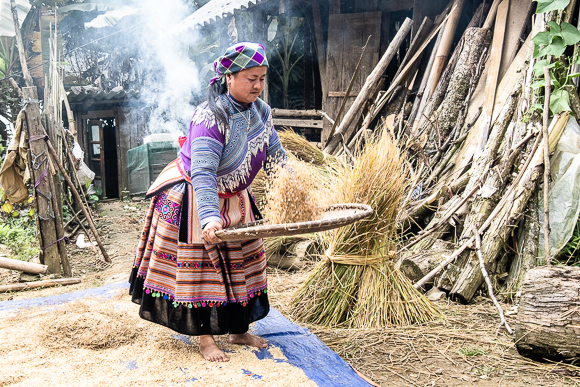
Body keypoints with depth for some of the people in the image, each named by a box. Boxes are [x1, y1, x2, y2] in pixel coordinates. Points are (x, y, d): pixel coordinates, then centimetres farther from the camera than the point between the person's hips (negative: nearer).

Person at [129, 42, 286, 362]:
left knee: (241, 263, 12)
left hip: (234, 199, 8)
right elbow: (203, 172, -36)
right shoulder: (210, 117, -28)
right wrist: (210, 217, -49)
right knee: (200, 264, 0)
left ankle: (239, 330, 27)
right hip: (193, 200, -7)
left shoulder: (261, 111, -5)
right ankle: (205, 339, 12)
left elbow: (276, 156, 3)